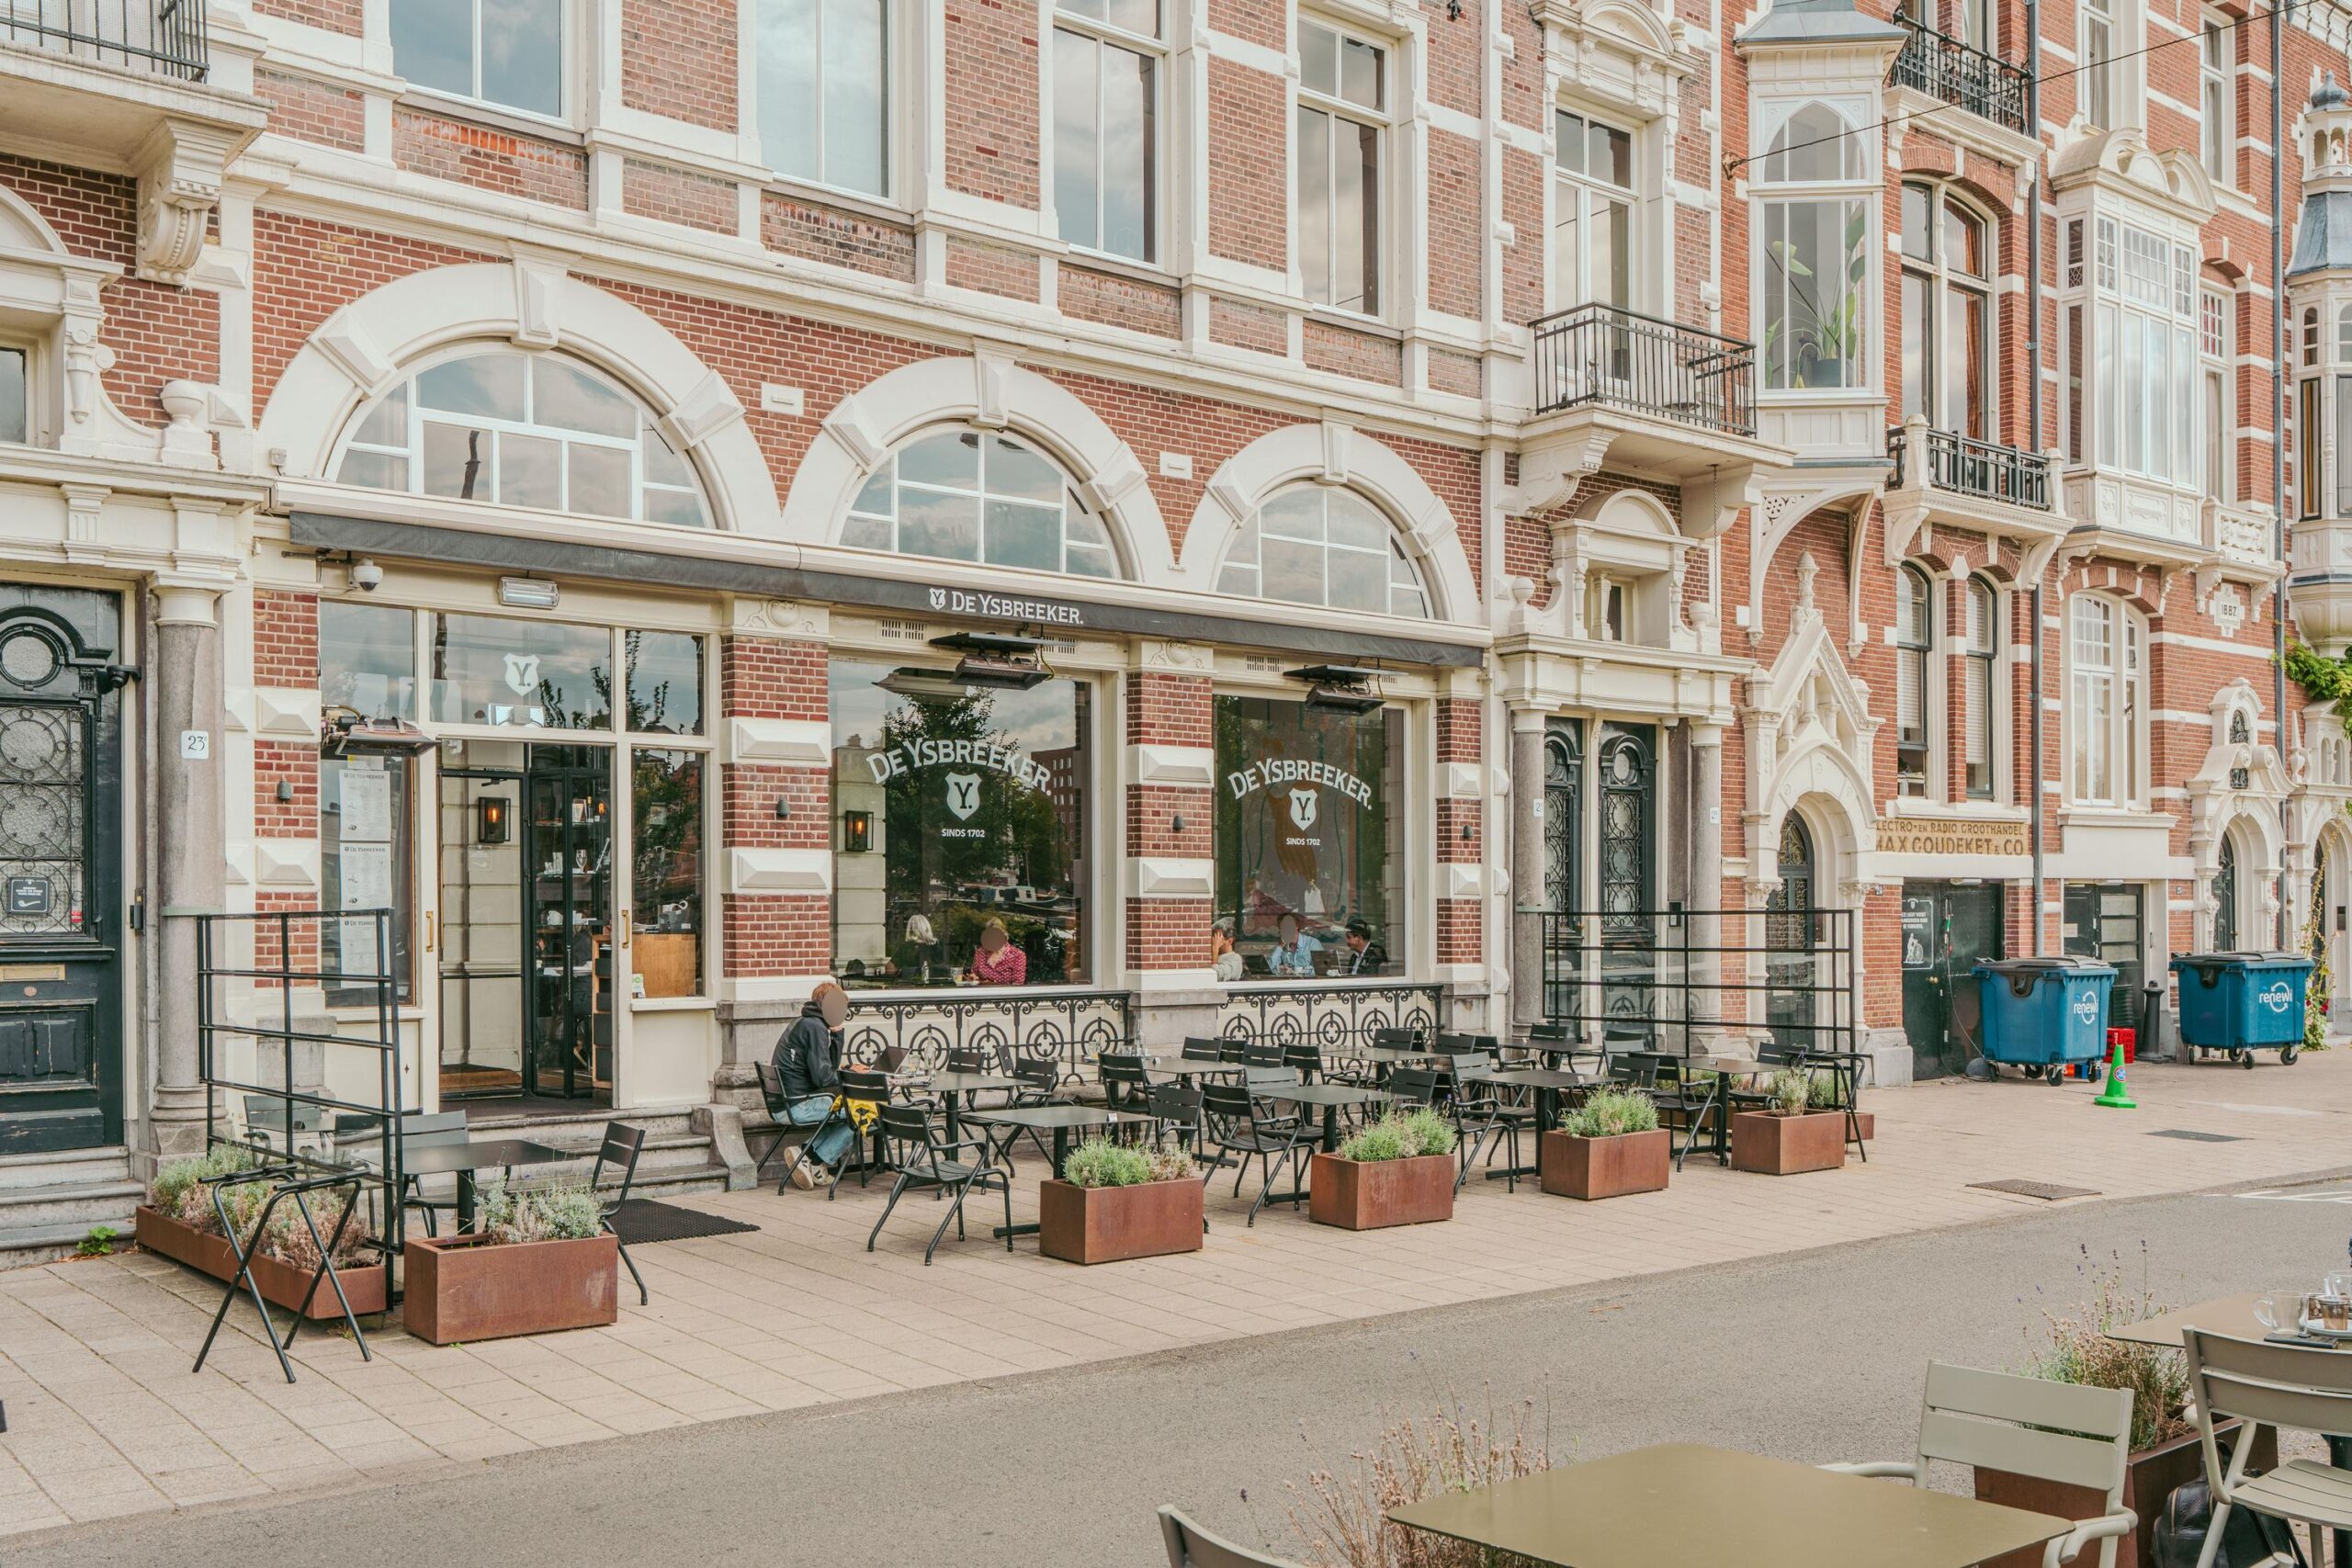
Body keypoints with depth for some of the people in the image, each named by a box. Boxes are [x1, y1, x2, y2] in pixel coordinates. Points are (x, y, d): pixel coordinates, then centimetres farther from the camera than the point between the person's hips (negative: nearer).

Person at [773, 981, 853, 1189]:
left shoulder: (801, 1023, 17)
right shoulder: (815, 1027, -14)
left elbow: (831, 1065, 19)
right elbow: (823, 1077, -20)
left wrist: (836, 1032, 8)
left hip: (783, 1104, 10)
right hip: (799, 1107, -10)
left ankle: (810, 1154, 10)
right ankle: (815, 1162, -3)